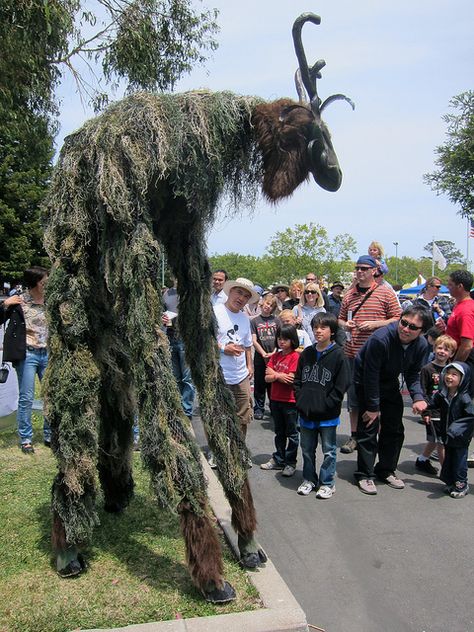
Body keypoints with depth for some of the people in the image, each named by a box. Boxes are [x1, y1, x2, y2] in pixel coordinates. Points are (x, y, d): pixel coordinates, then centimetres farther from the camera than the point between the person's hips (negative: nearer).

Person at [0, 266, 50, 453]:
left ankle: (50, 436, 22)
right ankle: (25, 439, 13)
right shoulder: (18, 301, -6)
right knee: (26, 398, 1)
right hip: (27, 354, -4)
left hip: (47, 354, 4)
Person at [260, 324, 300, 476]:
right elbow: (267, 378, 0)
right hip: (275, 399, 6)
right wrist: (280, 376, -16)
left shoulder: (295, 356, -13)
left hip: (290, 401, -6)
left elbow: (291, 379, -21)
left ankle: (290, 463, 18)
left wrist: (275, 374, -10)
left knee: (292, 433, 8)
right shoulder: (275, 356, 6)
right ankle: (278, 460, 31)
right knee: (279, 432, 19)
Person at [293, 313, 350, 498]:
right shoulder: (306, 354, 5)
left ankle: (327, 483, 23)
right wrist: (300, 400, -1)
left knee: (328, 450, 9)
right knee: (307, 449, 16)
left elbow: (341, 386, -11)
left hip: (328, 415, -4)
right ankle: (309, 479, 31)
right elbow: (298, 380, 11)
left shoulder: (338, 355, -10)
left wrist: (326, 404, -14)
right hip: (306, 413, 5)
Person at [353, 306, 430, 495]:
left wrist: (418, 397, -20)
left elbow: (412, 374, -1)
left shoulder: (421, 345, -15)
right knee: (368, 428, -8)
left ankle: (386, 470, 25)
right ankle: (364, 475, 4)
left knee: (394, 429, 8)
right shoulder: (380, 339, -33)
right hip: (366, 383, -6)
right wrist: (373, 407, -20)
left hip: (390, 384, 6)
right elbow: (371, 375, -26)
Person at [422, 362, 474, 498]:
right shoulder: (442, 394, -2)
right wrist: (428, 413, 2)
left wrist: (458, 428, -25)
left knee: (459, 460, 3)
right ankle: (451, 483, 33)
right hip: (447, 435, 6)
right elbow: (432, 404, 16)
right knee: (448, 459, 17)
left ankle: (462, 485, 21)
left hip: (461, 437, -6)